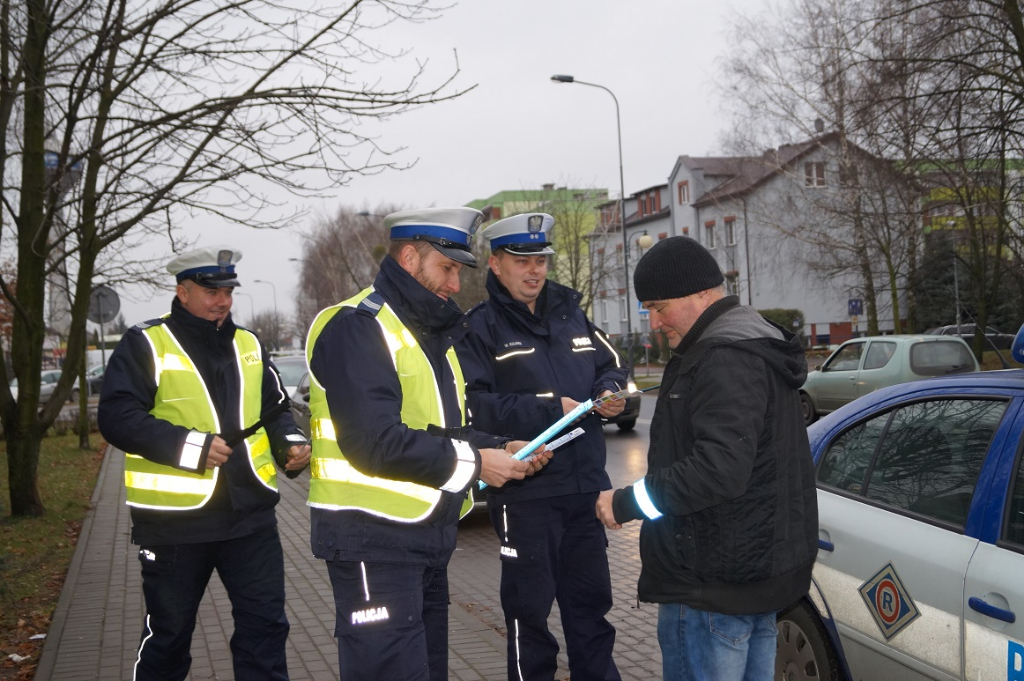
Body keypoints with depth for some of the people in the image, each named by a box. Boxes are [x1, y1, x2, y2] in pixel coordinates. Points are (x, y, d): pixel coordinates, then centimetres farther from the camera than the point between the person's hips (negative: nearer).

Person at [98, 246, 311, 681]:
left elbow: (274, 410, 20)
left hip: (251, 515, 4)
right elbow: (117, 417, -13)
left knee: (265, 624, 6)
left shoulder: (248, 345, 12)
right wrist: (191, 446, -21)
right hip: (174, 519, -4)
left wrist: (290, 444, -1)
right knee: (168, 633, 12)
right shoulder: (145, 344, -4)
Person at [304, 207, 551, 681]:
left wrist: (500, 449, 3)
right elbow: (375, 442, -25)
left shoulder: (430, 332, 18)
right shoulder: (358, 327, -15)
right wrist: (473, 464, -17)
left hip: (426, 536, 10)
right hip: (373, 539, -10)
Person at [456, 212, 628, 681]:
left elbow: (610, 365, 18)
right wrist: (549, 409, -19)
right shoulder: (480, 328, -6)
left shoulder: (570, 313, 12)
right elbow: (472, 407, -17)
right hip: (525, 495, -5)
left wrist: (609, 392, -5)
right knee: (529, 609, 7)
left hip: (585, 486, 5)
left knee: (591, 602, 17)